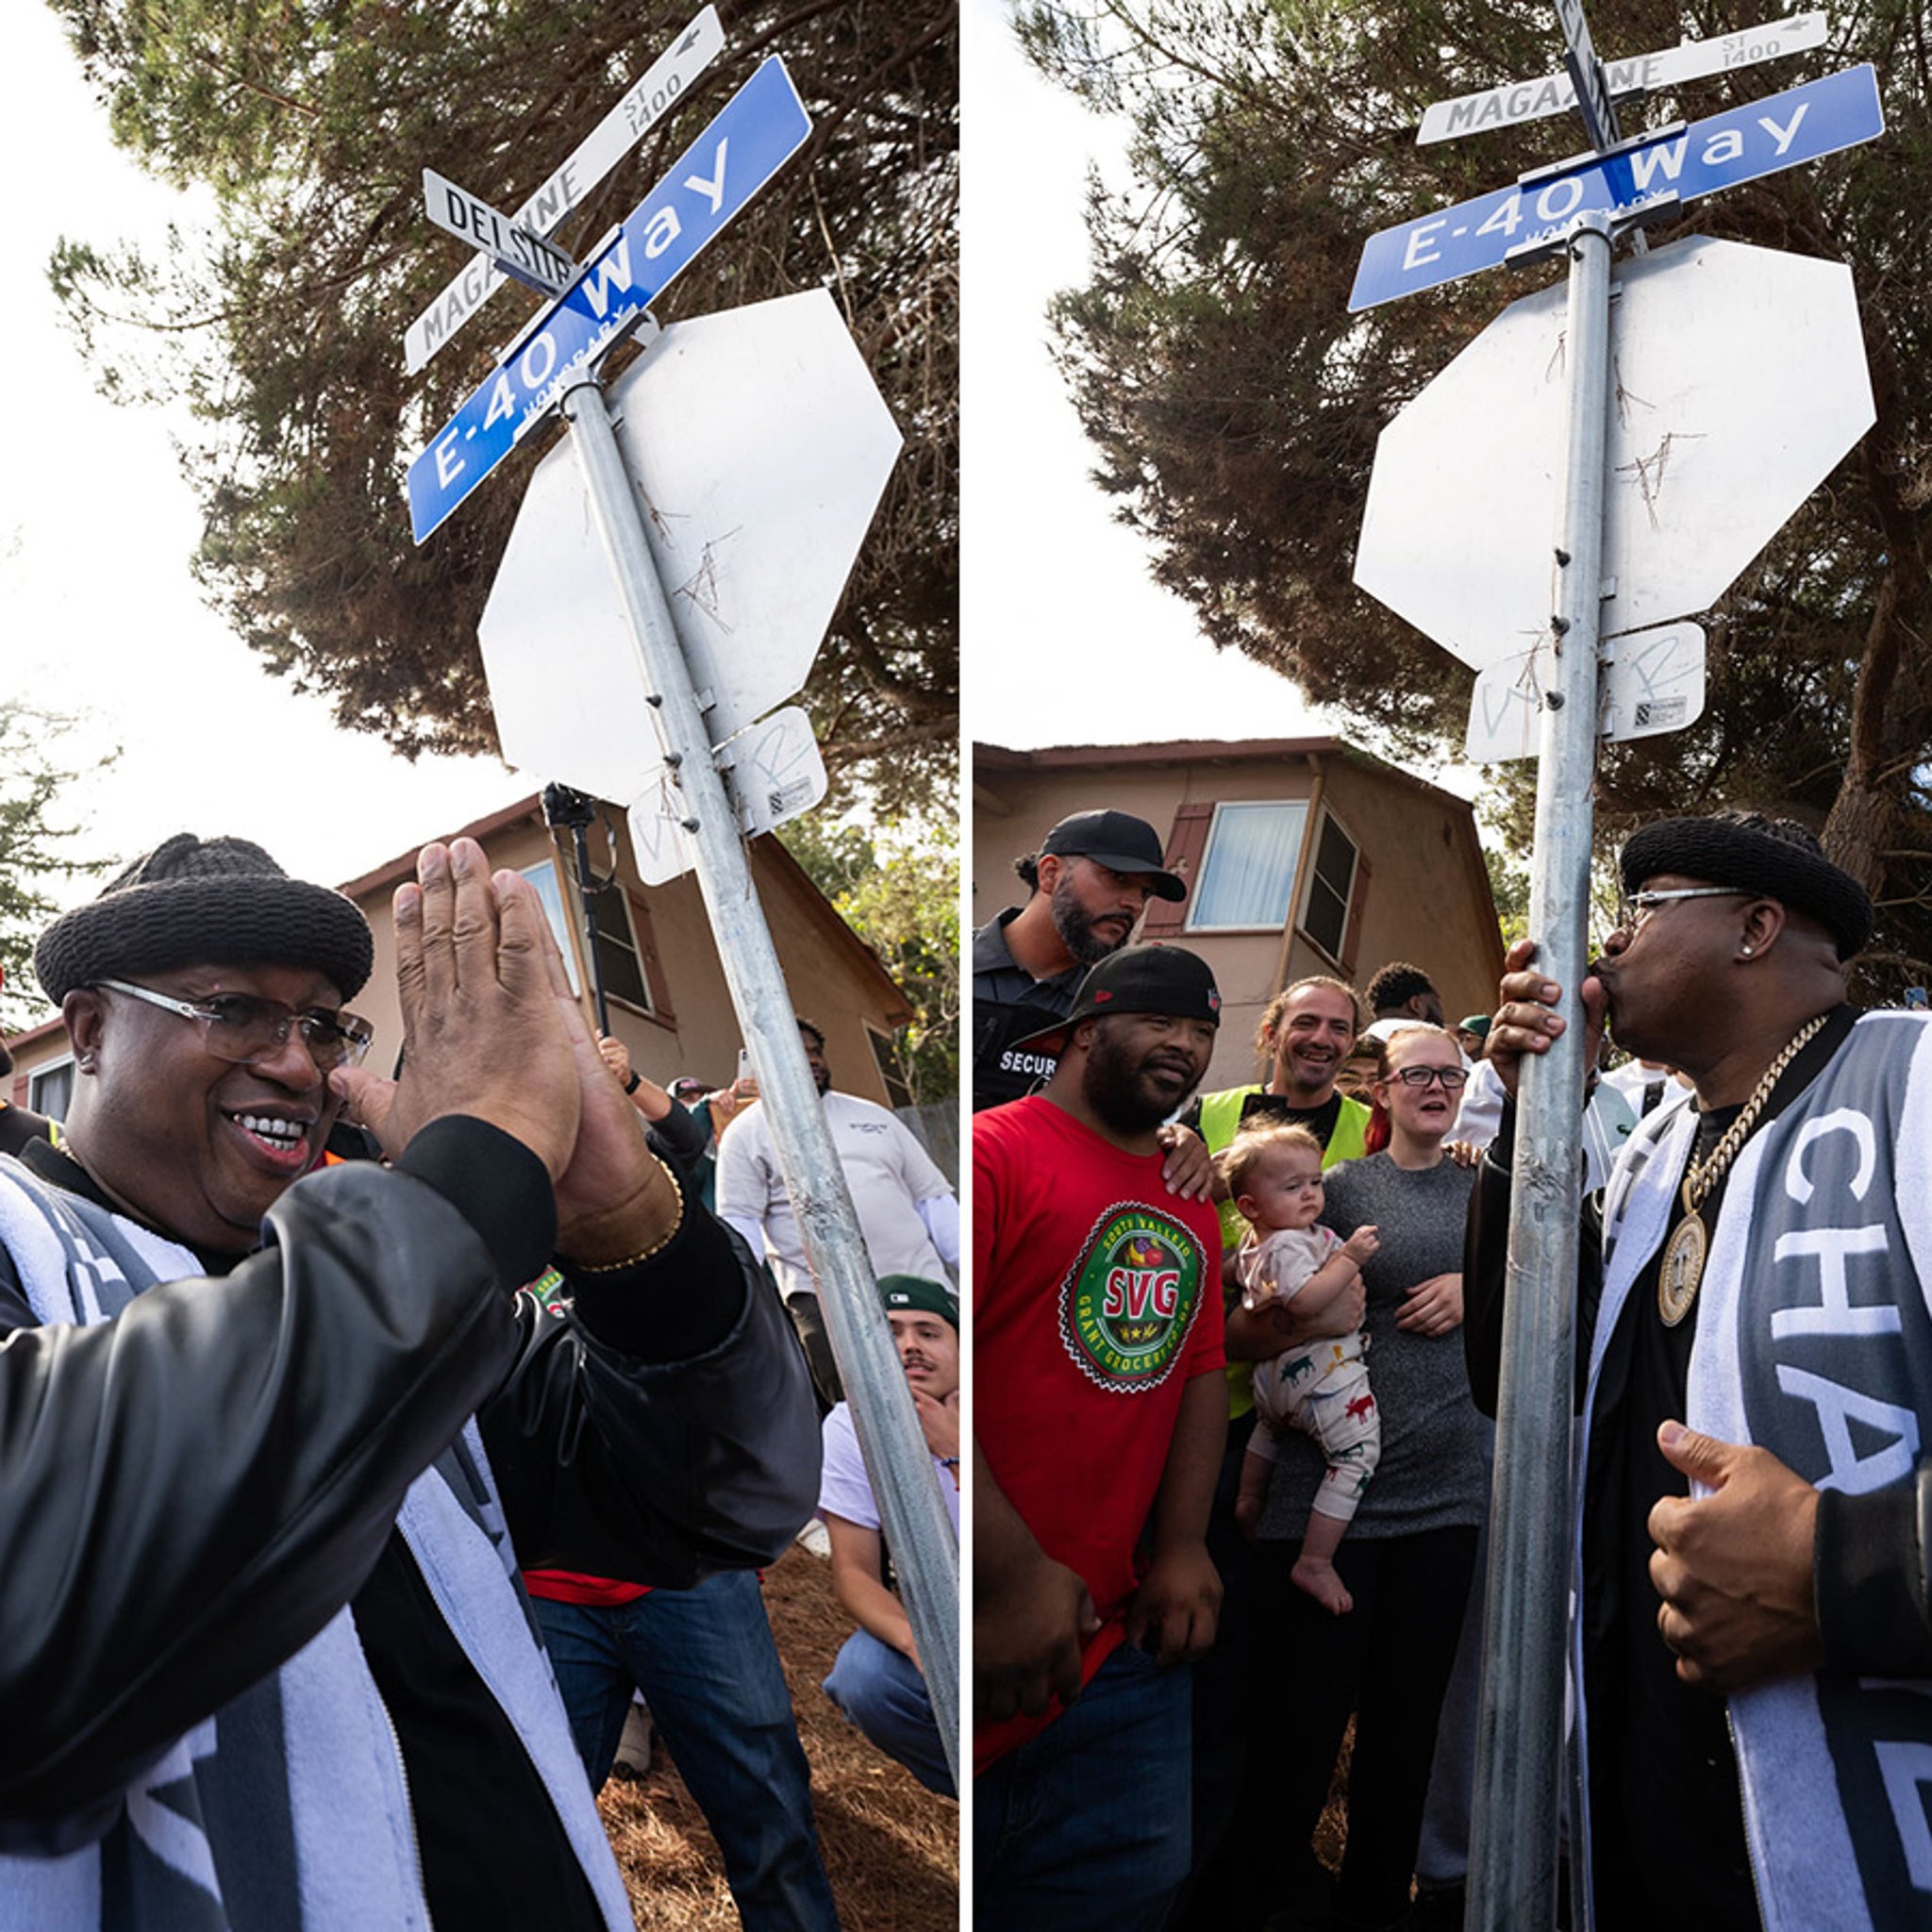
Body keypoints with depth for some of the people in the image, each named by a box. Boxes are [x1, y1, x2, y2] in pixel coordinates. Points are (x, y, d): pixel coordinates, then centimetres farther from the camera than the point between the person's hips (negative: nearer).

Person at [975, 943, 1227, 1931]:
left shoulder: (1189, 1206, 14)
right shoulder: (995, 1151, -11)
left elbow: (1201, 1371, 15)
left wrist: (1181, 1547, 3)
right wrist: (1012, 1574, -19)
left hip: (1122, 1640, 7)